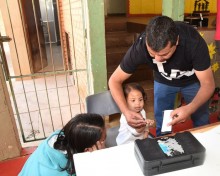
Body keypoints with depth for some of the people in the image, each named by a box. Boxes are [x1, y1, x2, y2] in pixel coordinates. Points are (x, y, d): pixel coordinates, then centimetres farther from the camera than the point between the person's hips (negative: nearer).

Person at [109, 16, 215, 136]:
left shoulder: (194, 43, -38)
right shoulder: (140, 48, -35)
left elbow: (208, 84, -28)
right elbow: (114, 81, -25)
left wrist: (190, 108, -48)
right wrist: (126, 111, -40)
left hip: (193, 80, 0)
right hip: (163, 81, 1)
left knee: (201, 123, 9)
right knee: (162, 125, 3)